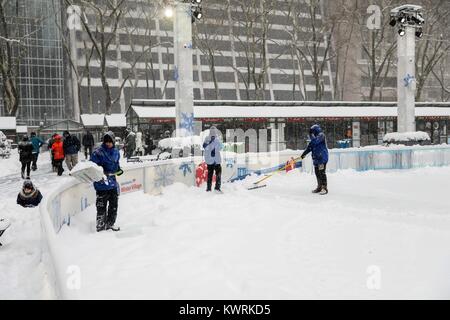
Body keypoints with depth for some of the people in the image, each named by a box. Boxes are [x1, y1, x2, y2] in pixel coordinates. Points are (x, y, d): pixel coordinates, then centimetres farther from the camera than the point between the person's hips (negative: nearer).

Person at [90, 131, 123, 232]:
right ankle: (100, 225, 8)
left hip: (112, 181, 7)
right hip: (101, 182, -7)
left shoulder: (116, 152, 10)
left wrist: (118, 169, 10)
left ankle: (110, 224, 27)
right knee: (101, 204, -4)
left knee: (114, 204, 14)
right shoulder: (98, 152, -11)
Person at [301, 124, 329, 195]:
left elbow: (315, 141, -24)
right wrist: (304, 153, 17)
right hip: (316, 158, 9)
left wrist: (311, 135, -10)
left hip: (322, 157, -9)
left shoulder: (321, 135, -8)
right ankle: (319, 187, 21)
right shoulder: (315, 137, 19)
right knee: (317, 173, 12)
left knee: (322, 172, -11)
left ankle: (324, 188, -8)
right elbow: (310, 146, 22)